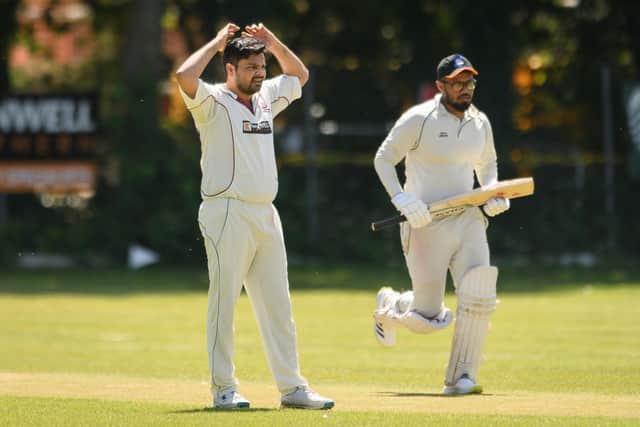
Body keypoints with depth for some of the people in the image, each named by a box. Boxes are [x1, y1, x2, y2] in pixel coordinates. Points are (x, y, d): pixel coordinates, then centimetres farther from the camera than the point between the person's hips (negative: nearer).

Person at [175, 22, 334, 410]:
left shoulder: (266, 98, 17)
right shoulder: (213, 101, -4)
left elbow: (300, 75, 33)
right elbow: (184, 76, -24)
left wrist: (273, 43, 18)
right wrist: (216, 43, -10)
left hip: (266, 215, 7)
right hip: (228, 214, -7)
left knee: (278, 305, 7)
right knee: (224, 302, -4)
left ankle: (292, 387, 9)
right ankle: (223, 389, 0)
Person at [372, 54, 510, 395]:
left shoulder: (480, 123, 9)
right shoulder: (418, 119, -8)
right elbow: (383, 159, -5)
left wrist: (492, 193, 5)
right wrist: (402, 199, -19)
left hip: (468, 220, 5)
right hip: (426, 224, -5)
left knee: (479, 299, -14)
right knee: (428, 317, -2)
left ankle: (461, 377, -3)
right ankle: (388, 307, 34)